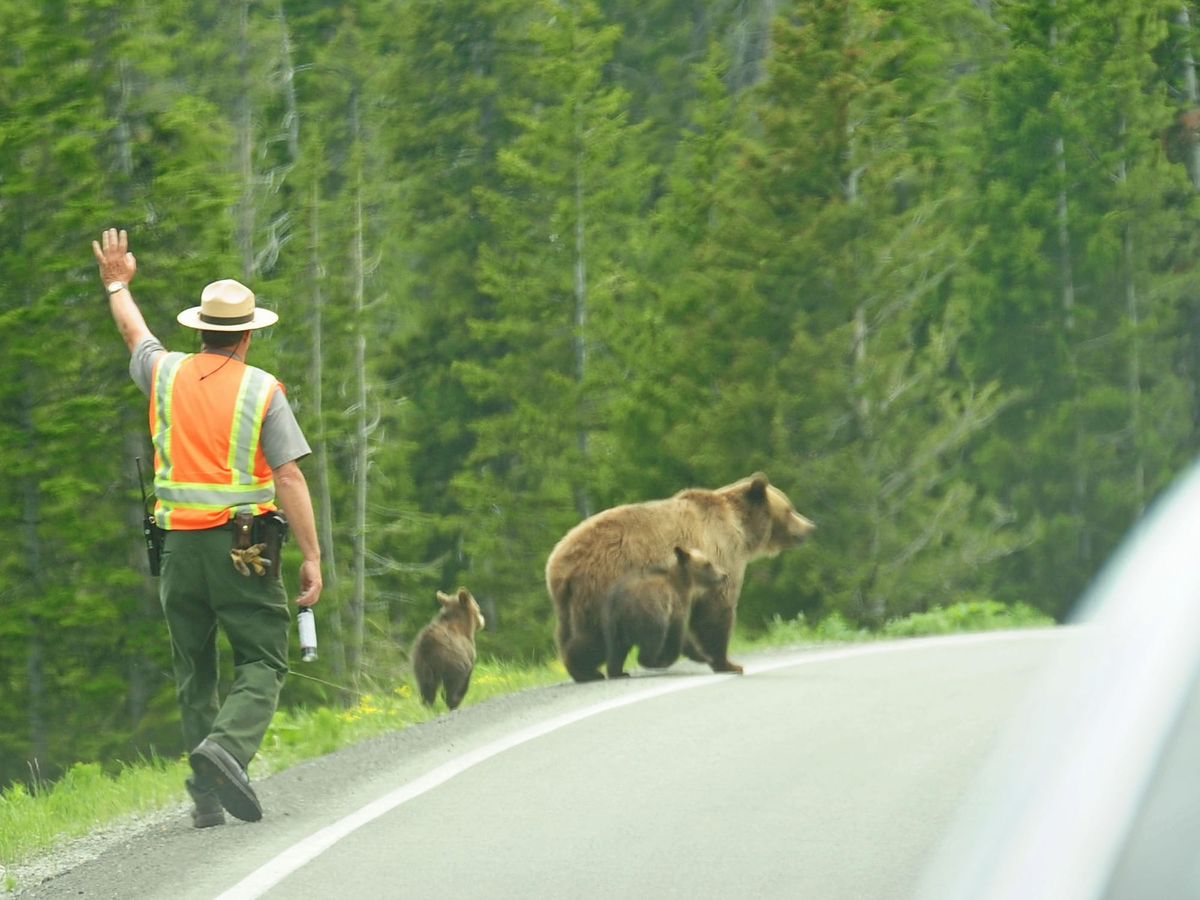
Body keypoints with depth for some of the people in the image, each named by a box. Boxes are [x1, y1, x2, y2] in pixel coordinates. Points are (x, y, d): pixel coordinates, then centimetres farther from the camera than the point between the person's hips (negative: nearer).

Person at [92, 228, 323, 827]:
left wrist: (117, 286, 50)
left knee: (194, 671, 11)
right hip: (242, 546, -4)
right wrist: (311, 556, -7)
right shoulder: (261, 390, -4)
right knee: (261, 663, 1)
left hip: (178, 546, 4)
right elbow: (289, 477, -9)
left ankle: (206, 797, 5)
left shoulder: (167, 374, 6)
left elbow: (136, 335, 30)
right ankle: (228, 745, -27)